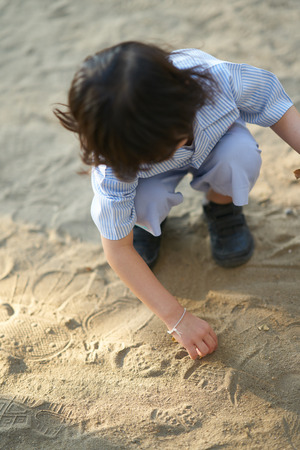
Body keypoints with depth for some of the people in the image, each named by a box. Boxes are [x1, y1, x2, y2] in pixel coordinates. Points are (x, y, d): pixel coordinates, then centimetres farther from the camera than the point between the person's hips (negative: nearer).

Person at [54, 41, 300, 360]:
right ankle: (148, 222, 5)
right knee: (145, 202, -35)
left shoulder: (213, 76, -40)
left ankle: (222, 209, 2)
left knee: (241, 154, -34)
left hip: (216, 142, 2)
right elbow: (117, 249, -29)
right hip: (154, 175, -1)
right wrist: (176, 318, -29)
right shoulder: (114, 165, -39)